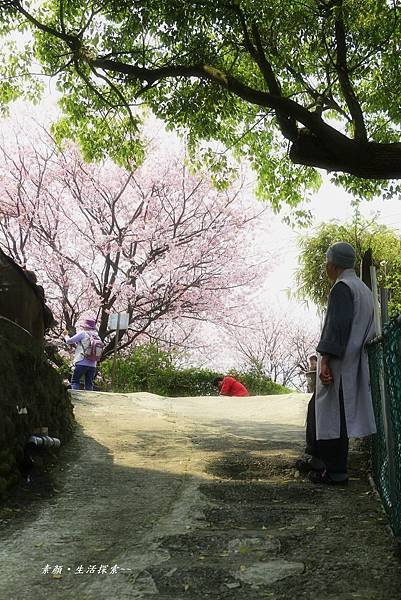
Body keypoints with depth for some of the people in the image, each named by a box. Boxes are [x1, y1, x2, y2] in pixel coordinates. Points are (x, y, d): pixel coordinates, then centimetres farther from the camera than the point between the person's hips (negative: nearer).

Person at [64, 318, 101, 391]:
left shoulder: (83, 333, -3)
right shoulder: (97, 337, 12)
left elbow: (69, 341, 2)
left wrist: (66, 335, 25)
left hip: (82, 363, -5)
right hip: (93, 365, 5)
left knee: (75, 382, 3)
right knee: (89, 384, 9)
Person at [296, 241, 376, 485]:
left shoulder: (342, 287, -13)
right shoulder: (364, 289, 16)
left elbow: (337, 326, -22)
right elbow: (368, 330, 19)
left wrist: (325, 360, -24)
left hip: (338, 364, -10)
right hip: (355, 362, 10)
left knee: (332, 414, -2)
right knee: (317, 408, 18)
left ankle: (336, 471, 5)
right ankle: (316, 459, 24)